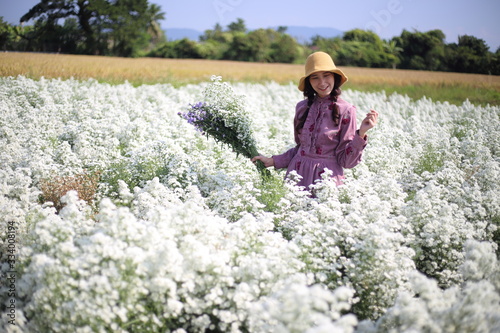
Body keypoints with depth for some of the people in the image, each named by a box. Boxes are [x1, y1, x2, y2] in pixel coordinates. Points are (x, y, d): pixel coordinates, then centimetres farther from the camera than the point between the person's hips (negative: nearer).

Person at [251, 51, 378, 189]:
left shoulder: (345, 111, -8)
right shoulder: (302, 107, 4)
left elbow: (346, 161, -9)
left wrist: (361, 133, -20)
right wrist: (272, 161, 11)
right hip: (297, 173, 4)